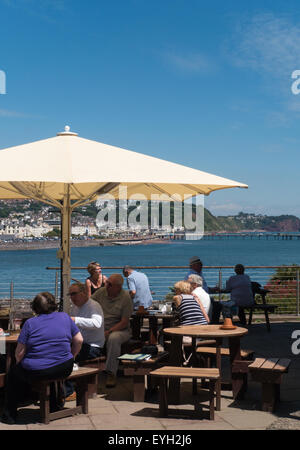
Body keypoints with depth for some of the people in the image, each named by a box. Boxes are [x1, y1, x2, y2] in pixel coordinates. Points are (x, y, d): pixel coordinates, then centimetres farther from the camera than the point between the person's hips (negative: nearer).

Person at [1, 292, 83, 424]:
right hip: (63, 371, 4)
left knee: (13, 373, 24)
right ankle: (53, 406, 44)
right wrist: (70, 358, 20)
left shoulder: (30, 323, -5)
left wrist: (19, 363, 15)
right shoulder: (65, 317, 4)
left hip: (35, 372, -4)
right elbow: (79, 340, 6)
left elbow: (20, 353, -5)